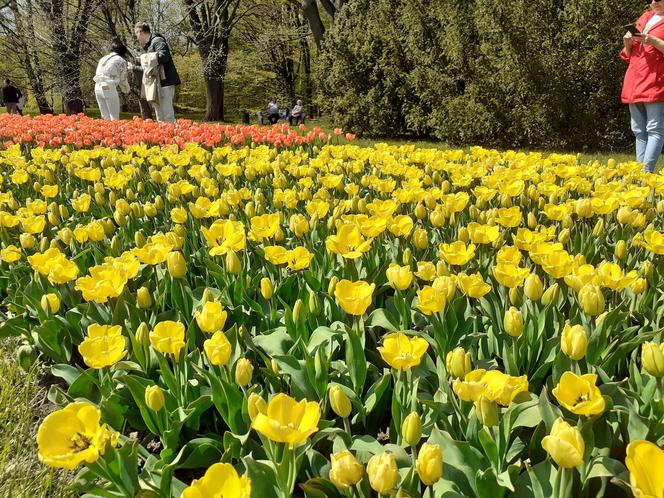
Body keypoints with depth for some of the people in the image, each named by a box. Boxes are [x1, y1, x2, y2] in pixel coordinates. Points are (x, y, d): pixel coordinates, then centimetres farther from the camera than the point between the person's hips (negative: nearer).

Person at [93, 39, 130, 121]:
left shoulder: (103, 58, 21)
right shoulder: (121, 60, 2)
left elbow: (97, 74, 18)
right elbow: (123, 79, 2)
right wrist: (127, 90, 22)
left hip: (98, 87, 7)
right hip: (109, 88, -7)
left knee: (105, 117, 12)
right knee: (114, 118, -2)